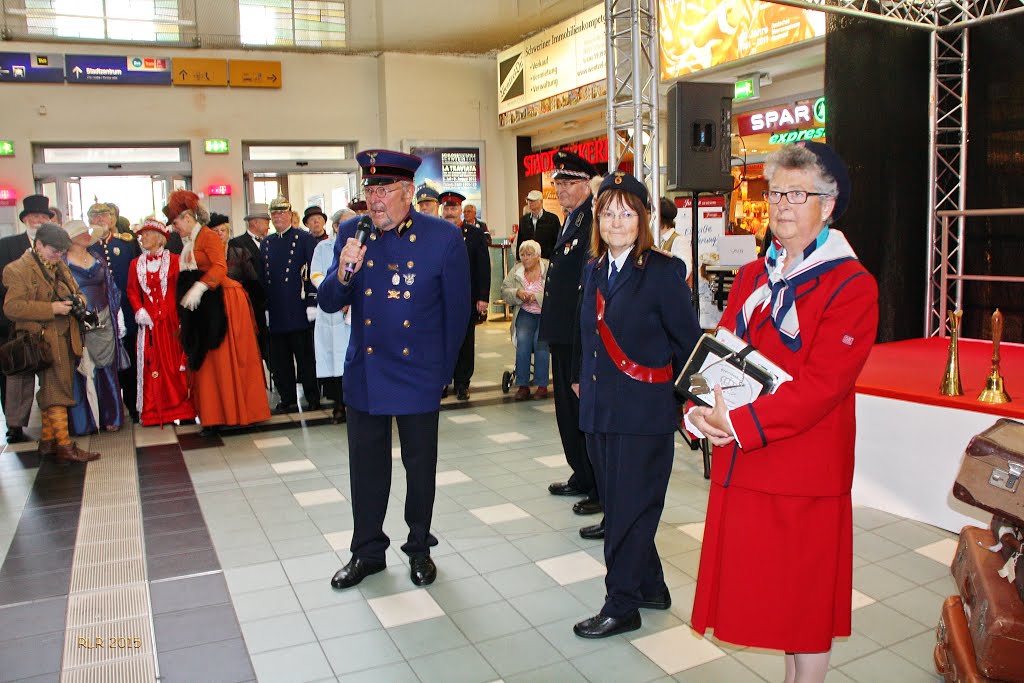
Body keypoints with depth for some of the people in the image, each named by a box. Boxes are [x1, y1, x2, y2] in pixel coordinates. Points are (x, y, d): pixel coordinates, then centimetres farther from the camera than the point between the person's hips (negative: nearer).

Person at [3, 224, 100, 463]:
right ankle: (64, 446, -7)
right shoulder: (17, 270, -8)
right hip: (45, 340, -8)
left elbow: (74, 290, 30)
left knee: (50, 392, 13)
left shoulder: (60, 266, 16)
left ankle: (47, 440, 21)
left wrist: (77, 298, 4)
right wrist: (52, 308, -21)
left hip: (66, 339, 8)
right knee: (57, 391, -9)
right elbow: (11, 307, -17)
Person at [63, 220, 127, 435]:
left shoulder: (97, 260, 13)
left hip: (103, 323, 4)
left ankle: (110, 417, 14)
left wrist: (118, 318, 11)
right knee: (81, 371, 0)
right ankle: (83, 421, 9)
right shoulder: (62, 262, -1)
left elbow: (110, 288, 15)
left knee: (107, 368, 5)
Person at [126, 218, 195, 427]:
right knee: (151, 365, 2)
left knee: (176, 363, -1)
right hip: (149, 323, 3)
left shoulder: (173, 260, 1)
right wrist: (139, 310, -6)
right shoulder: (136, 264, 11)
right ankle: (152, 411, 8)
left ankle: (180, 408, 8)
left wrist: (181, 316, -13)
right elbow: (133, 291, 12)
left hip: (172, 321, -3)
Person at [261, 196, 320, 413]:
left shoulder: (304, 238, 1)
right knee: (279, 359, 7)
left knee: (305, 356, 0)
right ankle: (288, 400, 17)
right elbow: (262, 278, 15)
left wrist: (312, 303, -11)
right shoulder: (266, 244, 16)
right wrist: (265, 308, 10)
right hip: (276, 313, 5)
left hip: (299, 311, -5)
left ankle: (313, 399, 10)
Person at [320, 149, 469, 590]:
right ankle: (367, 551, 32)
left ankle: (419, 548, 32)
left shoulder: (444, 238, -9)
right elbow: (329, 305, -1)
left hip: (417, 376, -2)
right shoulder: (351, 233, -1)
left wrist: (443, 370, 5)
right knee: (366, 468, 13)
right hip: (363, 374, 3)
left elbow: (457, 311, 0)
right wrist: (343, 274, -23)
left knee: (420, 467, 12)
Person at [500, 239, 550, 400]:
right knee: (523, 339, -24)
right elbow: (504, 291, 6)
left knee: (540, 339, -28)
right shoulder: (516, 270, 11)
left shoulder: (549, 269, -4)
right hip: (525, 313, 3)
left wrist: (536, 296, -24)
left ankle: (542, 385, -15)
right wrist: (518, 293, -13)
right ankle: (523, 385, -16)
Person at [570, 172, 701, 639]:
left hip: (643, 412, -7)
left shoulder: (664, 271, -9)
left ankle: (621, 607, 17)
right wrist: (581, 378, 14)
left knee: (631, 510, 2)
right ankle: (650, 587, 33)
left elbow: (687, 340, -7)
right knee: (614, 505, 14)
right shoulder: (594, 269, 10)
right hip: (598, 408, 7)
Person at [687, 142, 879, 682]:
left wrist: (740, 425, -25)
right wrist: (701, 410, -12)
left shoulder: (852, 286, -9)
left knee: (807, 599, 8)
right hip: (742, 464, 6)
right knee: (764, 593, 16)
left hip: (805, 469, -6)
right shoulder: (751, 278, 12)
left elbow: (822, 383, -19)